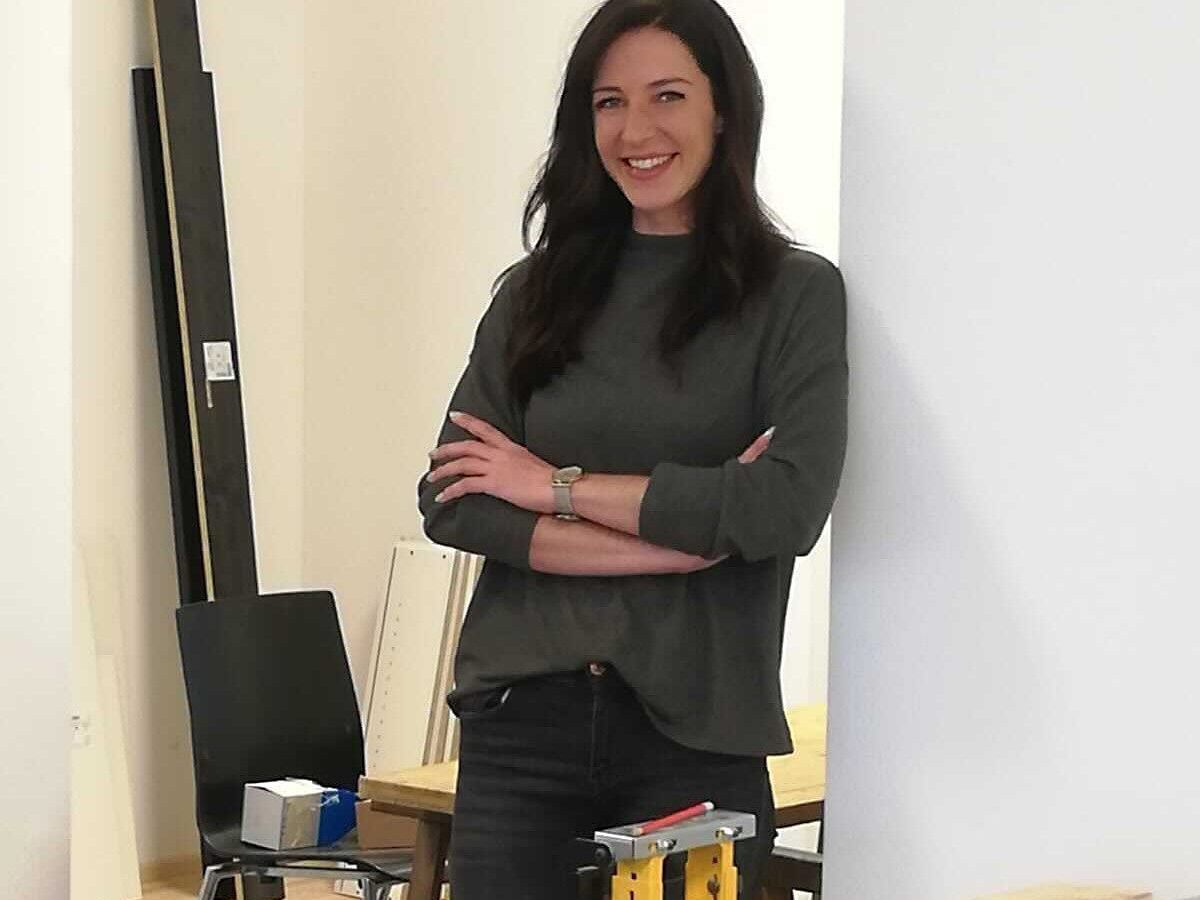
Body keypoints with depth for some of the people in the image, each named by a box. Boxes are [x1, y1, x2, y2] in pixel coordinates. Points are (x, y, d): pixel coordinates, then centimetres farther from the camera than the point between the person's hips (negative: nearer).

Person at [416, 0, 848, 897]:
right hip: (519, 721, 2)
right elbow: (451, 504, -1)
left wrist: (558, 485, -7)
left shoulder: (795, 293, 1)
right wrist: (687, 538, -11)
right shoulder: (535, 291, 9)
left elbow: (787, 507, -13)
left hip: (695, 736, -2)